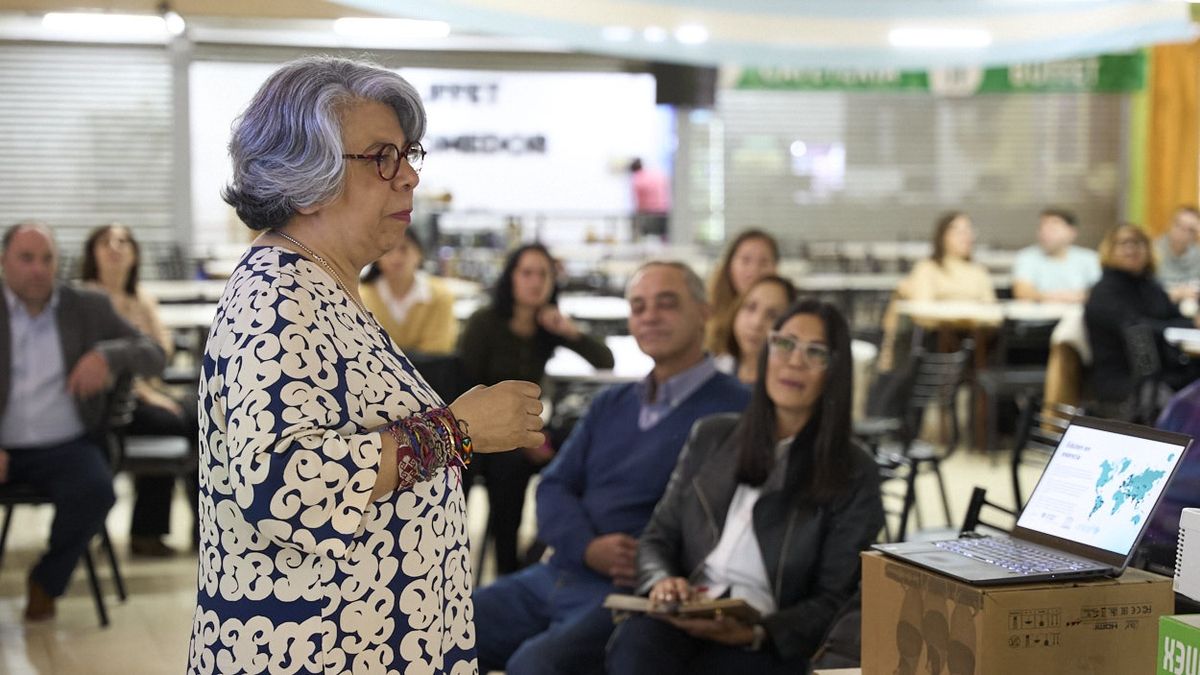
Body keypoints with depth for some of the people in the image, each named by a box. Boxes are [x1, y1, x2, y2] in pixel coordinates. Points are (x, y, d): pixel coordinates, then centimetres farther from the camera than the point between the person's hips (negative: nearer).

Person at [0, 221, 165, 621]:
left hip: (66, 448, 1)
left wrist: (108, 355, -19)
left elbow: (154, 357, 5)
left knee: (95, 491, -31)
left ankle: (47, 580, -3)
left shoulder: (89, 308, 7)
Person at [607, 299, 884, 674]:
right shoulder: (710, 436, 19)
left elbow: (834, 600, 4)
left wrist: (757, 634, -15)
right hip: (684, 619, 3)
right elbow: (658, 537, 20)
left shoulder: (853, 474, 7)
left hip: (773, 641, -3)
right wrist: (661, 580, -5)